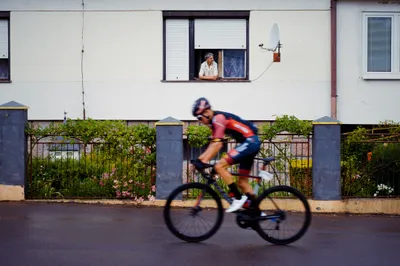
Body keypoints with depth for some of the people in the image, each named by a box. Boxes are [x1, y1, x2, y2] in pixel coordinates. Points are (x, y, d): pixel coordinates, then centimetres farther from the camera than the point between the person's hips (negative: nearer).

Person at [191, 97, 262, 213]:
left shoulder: (218, 118, -14)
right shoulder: (214, 121, 16)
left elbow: (217, 144, -22)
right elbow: (213, 145, 16)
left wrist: (203, 161, -23)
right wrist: (199, 159, 9)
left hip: (250, 141, -11)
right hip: (252, 143, 11)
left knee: (220, 166, -18)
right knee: (242, 181, 13)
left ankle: (238, 198, -12)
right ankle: (255, 211, 16)